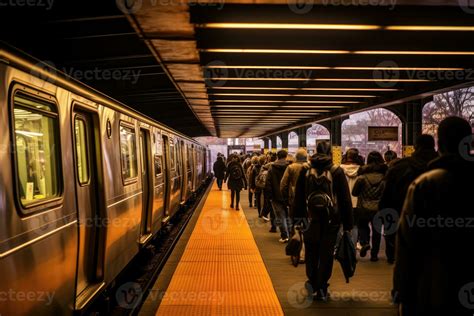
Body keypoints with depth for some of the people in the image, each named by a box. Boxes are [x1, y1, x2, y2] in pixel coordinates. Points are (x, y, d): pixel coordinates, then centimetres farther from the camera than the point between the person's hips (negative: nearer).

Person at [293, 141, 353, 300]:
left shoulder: (306, 170, 0)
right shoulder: (337, 171, -5)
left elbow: (298, 196, 4)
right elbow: (345, 199, -2)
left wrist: (298, 216, 11)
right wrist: (348, 222, 4)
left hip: (310, 217, 1)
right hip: (331, 219, -1)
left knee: (311, 251, 15)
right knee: (326, 253, 7)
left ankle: (312, 282, 20)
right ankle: (321, 288, 13)